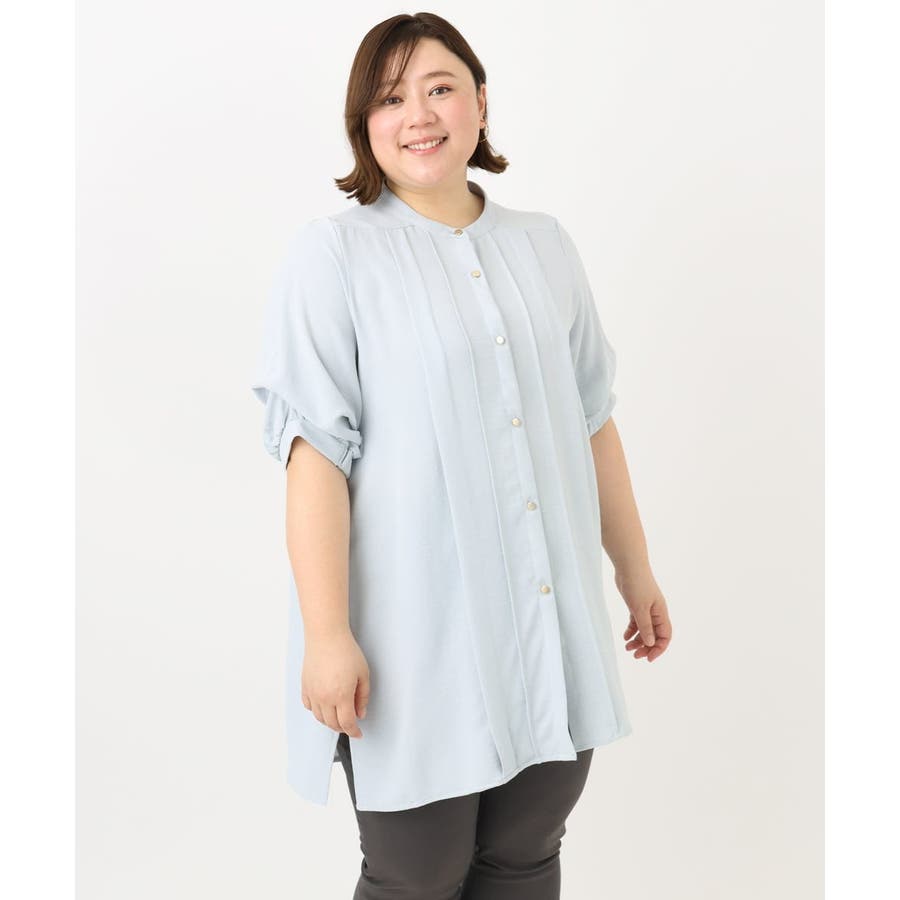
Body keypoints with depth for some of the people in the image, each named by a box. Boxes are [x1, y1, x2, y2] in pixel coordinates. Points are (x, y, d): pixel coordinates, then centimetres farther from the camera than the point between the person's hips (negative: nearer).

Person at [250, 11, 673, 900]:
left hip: (554, 634, 5)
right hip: (417, 637, -4)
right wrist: (328, 636, -16)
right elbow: (314, 454, -12)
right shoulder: (334, 252, -6)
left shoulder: (544, 244, 10)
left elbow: (591, 421, 15)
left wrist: (634, 569, 18)